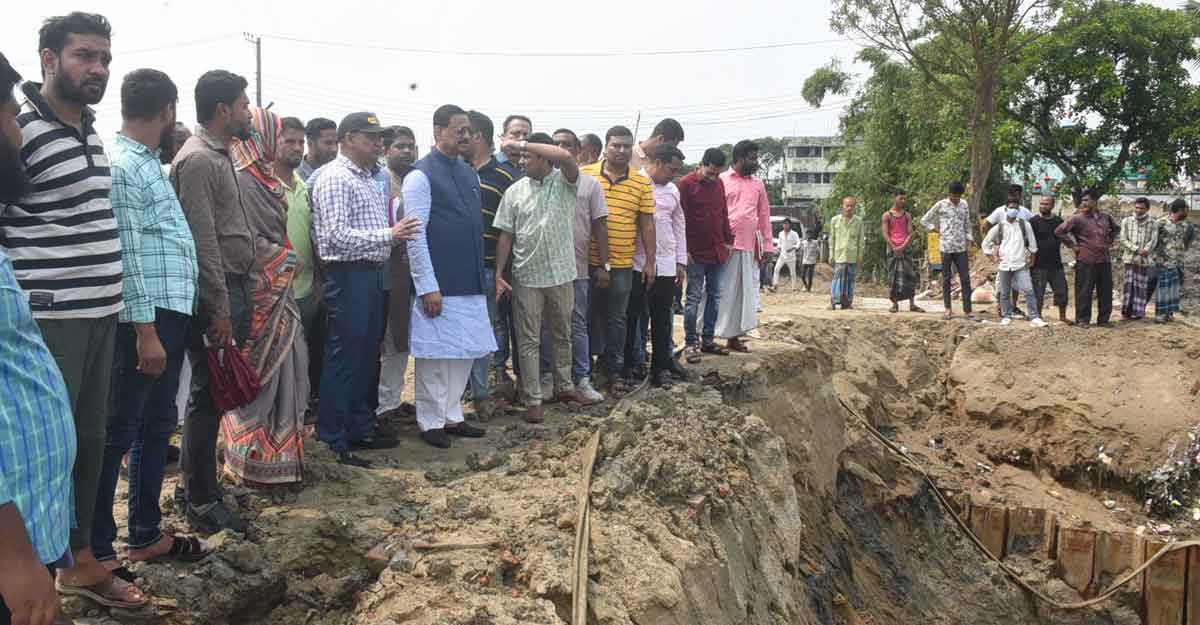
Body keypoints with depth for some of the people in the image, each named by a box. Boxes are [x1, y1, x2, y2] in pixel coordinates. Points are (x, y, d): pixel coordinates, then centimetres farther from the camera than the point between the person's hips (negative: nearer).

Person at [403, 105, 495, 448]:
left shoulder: (469, 174, 12)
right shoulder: (421, 175, -10)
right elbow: (416, 235, -14)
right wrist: (428, 287, -17)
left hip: (470, 284, 7)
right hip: (439, 285, -7)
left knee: (464, 352, 13)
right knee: (435, 354, 1)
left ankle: (452, 416, 25)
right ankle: (431, 421, 15)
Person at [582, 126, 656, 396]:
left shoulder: (642, 183, 3)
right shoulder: (585, 175, -1)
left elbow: (646, 224, 6)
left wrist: (650, 262, 3)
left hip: (622, 264, 1)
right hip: (588, 261, -1)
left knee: (616, 319, 9)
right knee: (589, 315, 9)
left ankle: (615, 371, 18)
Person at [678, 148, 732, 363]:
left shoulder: (719, 183, 9)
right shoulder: (687, 184, -9)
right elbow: (681, 220, -11)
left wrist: (728, 240, 15)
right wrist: (684, 250, -13)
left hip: (717, 251, 6)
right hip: (696, 252, -6)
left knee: (714, 296, 10)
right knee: (694, 298, -3)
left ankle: (708, 340, 18)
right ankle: (690, 343, 3)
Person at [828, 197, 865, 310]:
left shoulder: (859, 221, 5)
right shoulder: (835, 220, 5)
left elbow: (861, 239, 8)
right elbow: (831, 238, 9)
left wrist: (860, 255, 3)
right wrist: (831, 255, 5)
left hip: (852, 255, 1)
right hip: (839, 254, -1)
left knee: (850, 279, 4)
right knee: (837, 277, -8)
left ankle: (847, 303, 8)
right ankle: (833, 302, -8)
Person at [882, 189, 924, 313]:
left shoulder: (907, 215, 9)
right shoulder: (887, 215, 2)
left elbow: (911, 233, 3)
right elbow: (885, 234, -4)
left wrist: (903, 247, -12)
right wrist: (894, 248, -13)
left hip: (905, 249, 2)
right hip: (892, 249, -2)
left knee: (910, 275, -3)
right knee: (893, 276, 0)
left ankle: (912, 304, 0)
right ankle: (895, 304, 6)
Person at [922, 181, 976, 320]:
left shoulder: (964, 204, 8)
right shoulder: (940, 205, -3)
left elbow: (967, 224, 16)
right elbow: (924, 220, 4)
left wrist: (969, 240, 7)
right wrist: (938, 230, -2)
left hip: (961, 247, 3)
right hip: (946, 247, -3)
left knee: (965, 279, -1)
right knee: (947, 278, 5)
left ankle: (967, 310, 1)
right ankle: (947, 309, 13)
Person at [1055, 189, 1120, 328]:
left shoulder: (1106, 217, 9)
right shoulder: (1078, 218, -5)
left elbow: (1116, 229, 29)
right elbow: (1059, 231, -7)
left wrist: (1109, 241, 15)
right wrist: (1072, 245, -6)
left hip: (1104, 260, 4)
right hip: (1086, 260, -4)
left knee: (1105, 292, 8)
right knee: (1084, 291, -2)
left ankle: (1103, 319, 18)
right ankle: (1082, 319, 8)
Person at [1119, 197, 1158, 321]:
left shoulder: (1152, 224, 6)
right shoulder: (1126, 221, 6)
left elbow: (1153, 241, -4)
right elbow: (1123, 240, -1)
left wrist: (1146, 250, -23)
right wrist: (1137, 250, -12)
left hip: (1145, 260, 0)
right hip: (1130, 258, 0)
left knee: (1141, 286, 3)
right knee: (1128, 284, -3)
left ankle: (1138, 311, 9)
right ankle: (1126, 311, 4)